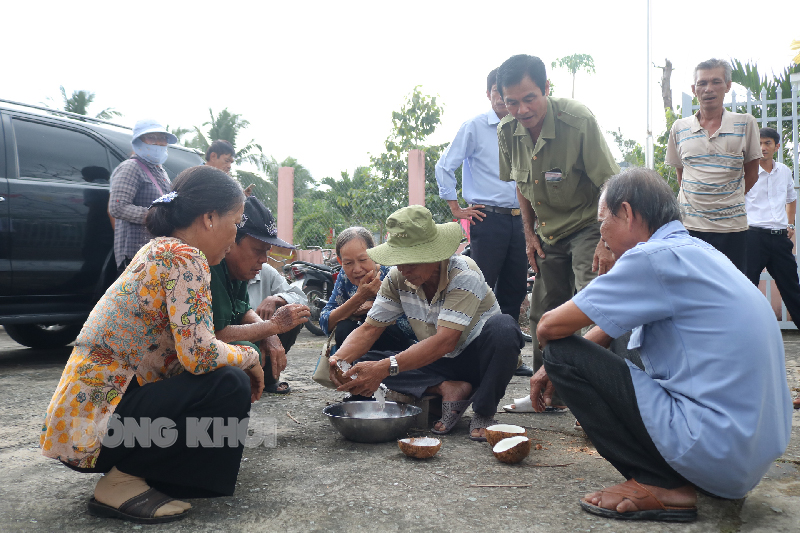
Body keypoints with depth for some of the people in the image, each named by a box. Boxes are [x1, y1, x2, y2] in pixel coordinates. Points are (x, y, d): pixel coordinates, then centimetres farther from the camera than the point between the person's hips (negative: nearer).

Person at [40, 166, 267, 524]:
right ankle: (122, 483, -9)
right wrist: (249, 358, -7)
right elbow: (198, 354, -26)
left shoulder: (157, 251, 13)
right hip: (93, 424, -10)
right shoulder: (185, 258, -17)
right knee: (230, 385, -18)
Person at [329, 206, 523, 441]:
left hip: (478, 360, -4)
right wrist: (339, 358, -29)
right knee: (364, 360, -14)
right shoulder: (397, 279, -9)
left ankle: (484, 413, -18)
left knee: (502, 327, -38)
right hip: (441, 364, 5)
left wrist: (385, 368, -45)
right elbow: (369, 329, -7)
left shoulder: (463, 274, -27)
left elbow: (445, 341, -35)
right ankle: (448, 390, -17)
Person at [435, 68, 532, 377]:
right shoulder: (474, 127, -1)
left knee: (515, 288, 8)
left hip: (518, 219, 6)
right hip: (488, 218, -5)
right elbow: (444, 167, -1)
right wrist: (456, 209, -4)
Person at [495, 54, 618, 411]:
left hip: (587, 227, -6)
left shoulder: (578, 120, -24)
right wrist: (530, 233, 9)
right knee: (544, 314, 11)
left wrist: (607, 242, -25)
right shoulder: (507, 131, -6)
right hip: (547, 232, 6)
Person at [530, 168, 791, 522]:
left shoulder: (655, 257, -17)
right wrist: (554, 369, 18)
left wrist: (557, 361, 9)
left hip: (716, 451, -10)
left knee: (562, 353, -7)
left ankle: (660, 487, -5)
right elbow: (609, 326, 20)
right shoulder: (694, 251, 13)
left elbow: (550, 327, -13)